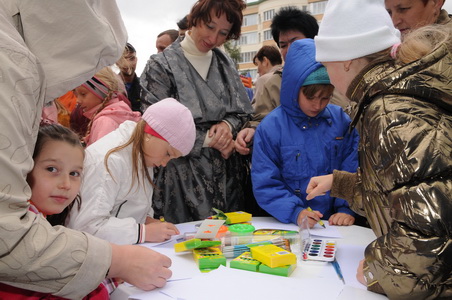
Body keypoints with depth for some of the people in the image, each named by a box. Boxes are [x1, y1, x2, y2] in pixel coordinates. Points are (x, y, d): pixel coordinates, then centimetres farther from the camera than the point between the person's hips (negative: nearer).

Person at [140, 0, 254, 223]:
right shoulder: (161, 65, -6)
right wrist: (209, 139, -11)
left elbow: (242, 112, 13)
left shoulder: (225, 64, 9)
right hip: (184, 178, -4)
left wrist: (228, 125, -10)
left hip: (227, 173, 5)